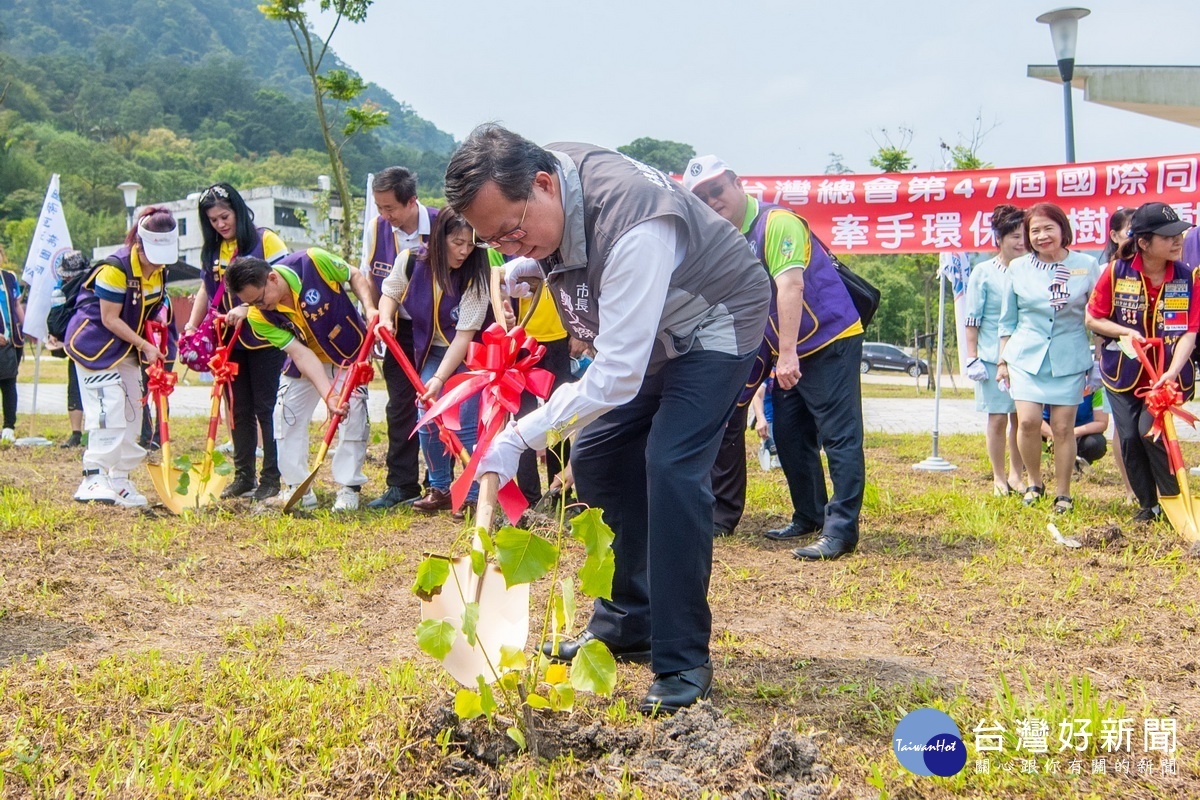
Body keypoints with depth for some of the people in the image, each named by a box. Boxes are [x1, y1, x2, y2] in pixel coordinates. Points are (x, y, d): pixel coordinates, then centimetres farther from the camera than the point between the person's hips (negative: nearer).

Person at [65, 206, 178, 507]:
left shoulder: (160, 268, 0)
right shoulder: (116, 268, -24)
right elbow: (110, 319, -21)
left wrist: (156, 345, -7)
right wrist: (145, 346, -20)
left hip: (126, 345, 8)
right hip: (94, 340, -8)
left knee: (132, 411, 7)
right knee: (109, 406, -19)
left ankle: (120, 481, 15)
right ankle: (93, 479, -19)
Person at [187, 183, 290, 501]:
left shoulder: (265, 240, -7)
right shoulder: (212, 250, 12)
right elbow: (206, 290, 17)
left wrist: (246, 309, -25)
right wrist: (192, 325, 3)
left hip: (264, 339, -6)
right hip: (230, 342, 6)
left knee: (266, 408, -2)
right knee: (239, 410, 11)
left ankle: (272, 478, 5)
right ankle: (244, 476, 19)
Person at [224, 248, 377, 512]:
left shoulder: (314, 262, -32)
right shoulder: (259, 317, -24)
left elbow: (356, 276, -12)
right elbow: (300, 354, -28)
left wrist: (370, 308, -28)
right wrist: (328, 395, -38)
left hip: (350, 351, -2)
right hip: (306, 360, 3)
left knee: (353, 412, -11)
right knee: (286, 415, -3)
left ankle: (349, 488, -1)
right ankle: (297, 489, 9)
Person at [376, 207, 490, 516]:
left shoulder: (476, 277, -23)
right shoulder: (411, 262, -15)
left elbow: (464, 335, -26)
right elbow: (390, 293, 5)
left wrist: (439, 379, -33)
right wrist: (385, 318, -17)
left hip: (467, 356, -3)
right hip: (431, 352, 4)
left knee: (467, 424, -12)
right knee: (427, 418, -4)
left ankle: (473, 496, -2)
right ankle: (439, 489, 13)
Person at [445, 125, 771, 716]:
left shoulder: (633, 226, -40)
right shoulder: (533, 200, -14)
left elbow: (619, 376, -40)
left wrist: (518, 439, -38)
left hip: (715, 327, -8)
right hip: (643, 330, 9)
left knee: (671, 468, -23)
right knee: (596, 457, 5)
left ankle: (683, 663, -14)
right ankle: (627, 625, 18)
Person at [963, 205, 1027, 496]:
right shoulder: (983, 272, -2)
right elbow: (972, 318, -1)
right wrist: (972, 357, -5)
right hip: (993, 356, -3)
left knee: (1021, 417, 6)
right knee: (998, 417, 1)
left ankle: (1016, 475, 19)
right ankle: (999, 477, 14)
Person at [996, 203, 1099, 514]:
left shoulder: (1086, 265, 2)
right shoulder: (1018, 268, 5)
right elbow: (1008, 320, 12)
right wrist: (1002, 360, 11)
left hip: (1069, 358, 0)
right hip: (1026, 356, 1)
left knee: (1063, 427, 0)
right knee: (1028, 421, -12)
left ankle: (1063, 494, 14)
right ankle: (1034, 483, 11)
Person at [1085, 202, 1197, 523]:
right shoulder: (1116, 272, -11)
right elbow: (1093, 318, -2)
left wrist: (1172, 372, -27)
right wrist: (1127, 332, -18)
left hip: (1168, 374, -1)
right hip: (1122, 373, 1)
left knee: (1150, 429, -19)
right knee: (1129, 437, 1)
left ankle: (1174, 502, -1)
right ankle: (1148, 505, 20)